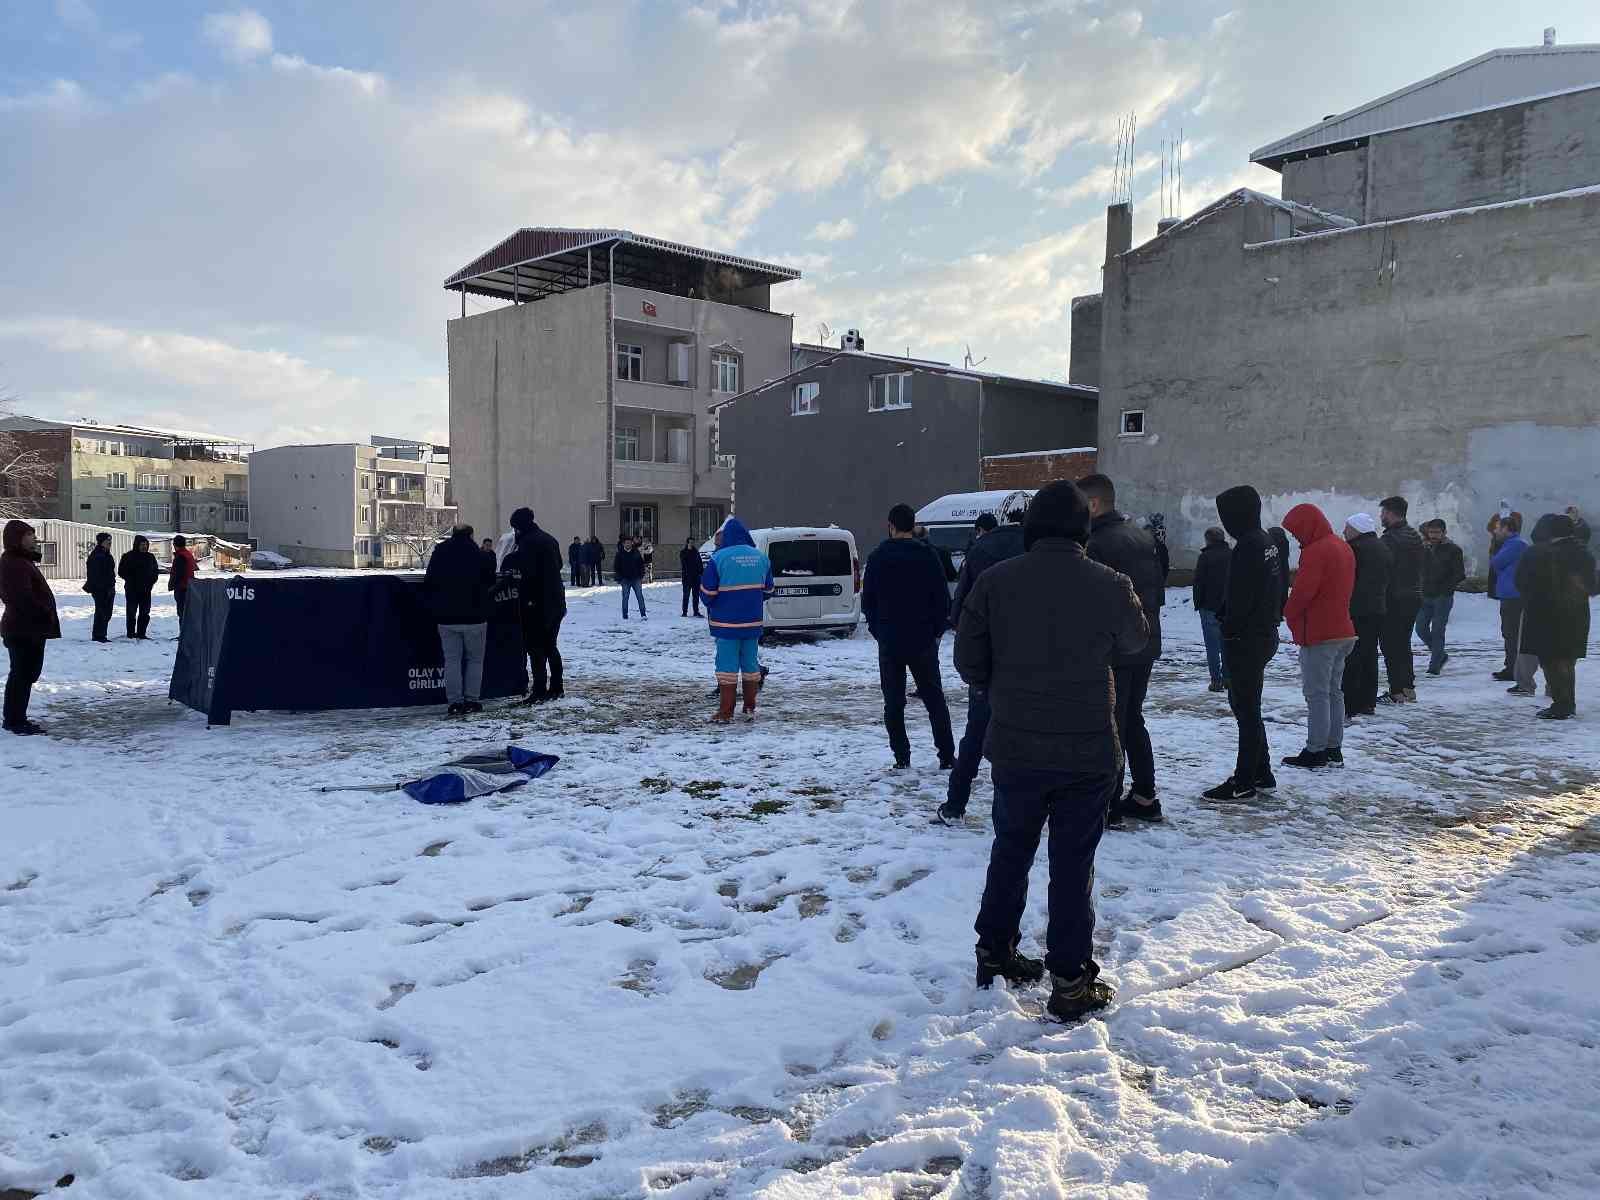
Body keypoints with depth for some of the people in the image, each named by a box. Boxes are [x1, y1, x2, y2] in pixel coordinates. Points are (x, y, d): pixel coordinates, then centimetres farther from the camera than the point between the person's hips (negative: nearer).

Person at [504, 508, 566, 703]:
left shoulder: (528, 542, -13)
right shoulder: (550, 540, 14)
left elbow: (527, 571, -22)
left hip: (536, 604, -8)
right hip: (556, 602, 9)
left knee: (535, 648, -4)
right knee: (551, 646, 16)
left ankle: (540, 691, -7)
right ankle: (556, 688, 20)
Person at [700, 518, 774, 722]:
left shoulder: (719, 558, -13)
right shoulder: (761, 557, 4)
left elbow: (707, 591, -9)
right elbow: (768, 589, 12)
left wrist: (711, 606, 11)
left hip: (726, 622, -5)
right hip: (754, 621, 5)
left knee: (727, 665, 1)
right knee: (750, 663, 14)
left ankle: (726, 712, 2)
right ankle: (750, 709, 19)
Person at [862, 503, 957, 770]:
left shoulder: (878, 558, -3)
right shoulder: (928, 557, -3)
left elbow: (868, 601, 0)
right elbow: (942, 599, -2)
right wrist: (936, 631, 9)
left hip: (889, 641, 0)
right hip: (923, 641, 1)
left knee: (893, 703, 8)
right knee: (935, 700, 9)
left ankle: (901, 757, 5)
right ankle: (947, 757, 7)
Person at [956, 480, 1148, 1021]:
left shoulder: (994, 581, -8)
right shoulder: (1109, 585, -11)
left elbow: (967, 660, -2)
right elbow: (1135, 641, 9)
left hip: (1014, 748, 2)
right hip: (1088, 752, -2)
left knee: (1010, 853, 19)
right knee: (1072, 864, 8)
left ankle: (995, 953, 30)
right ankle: (1070, 980, 14)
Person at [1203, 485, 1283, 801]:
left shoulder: (1247, 547, -19)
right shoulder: (1269, 543, 12)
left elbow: (1239, 600, -22)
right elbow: (1279, 590, 17)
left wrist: (1229, 629, -11)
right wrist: (1273, 619, 18)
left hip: (1245, 641, -10)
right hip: (1265, 635, 10)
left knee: (1246, 708, -3)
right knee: (1248, 706, 18)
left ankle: (1244, 783, 3)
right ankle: (1261, 774, 25)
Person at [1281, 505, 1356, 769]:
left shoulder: (1315, 551, -17)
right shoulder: (1343, 546, 14)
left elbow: (1302, 591, -22)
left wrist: (1289, 615, -3)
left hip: (1319, 635, -10)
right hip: (1343, 632, 10)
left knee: (1317, 693, -4)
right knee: (1334, 691, 14)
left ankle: (1315, 752, -1)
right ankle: (1334, 750, 19)